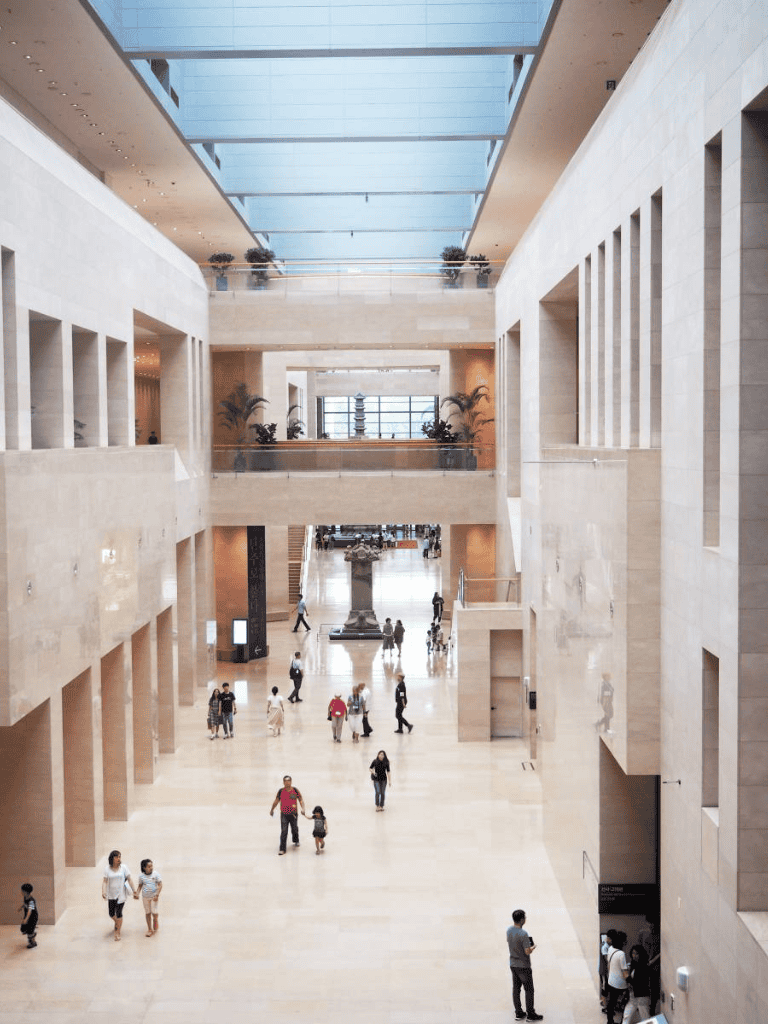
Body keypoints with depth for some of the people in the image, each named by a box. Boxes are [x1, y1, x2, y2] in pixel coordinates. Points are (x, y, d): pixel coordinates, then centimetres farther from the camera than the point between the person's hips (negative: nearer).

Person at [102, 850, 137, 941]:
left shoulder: (123, 867, -5)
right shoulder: (107, 869, -4)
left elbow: (129, 879, -2)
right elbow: (105, 881, -8)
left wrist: (133, 890, -3)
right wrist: (103, 892, -21)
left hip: (121, 895, -2)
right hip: (111, 895, 2)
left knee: (118, 913, -4)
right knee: (111, 914, 9)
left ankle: (117, 933, 7)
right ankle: (117, 922, 42)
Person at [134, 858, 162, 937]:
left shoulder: (156, 874, -12)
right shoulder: (141, 876, -5)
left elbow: (160, 884, -11)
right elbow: (140, 885, 7)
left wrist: (157, 895, -18)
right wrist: (137, 893, -7)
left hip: (154, 896, -2)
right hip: (145, 897, 2)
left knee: (154, 912, -6)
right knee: (147, 913, 9)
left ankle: (155, 921, 29)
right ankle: (150, 929, 21)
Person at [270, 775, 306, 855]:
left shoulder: (295, 790, -6)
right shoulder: (281, 791, -7)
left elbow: (300, 799, 0)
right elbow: (276, 801, 6)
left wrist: (302, 808, -14)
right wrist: (272, 810, 13)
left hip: (293, 814, 1)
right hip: (284, 814, -1)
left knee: (295, 829, 17)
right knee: (283, 832, -7)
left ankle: (295, 841, 47)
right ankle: (282, 850, -2)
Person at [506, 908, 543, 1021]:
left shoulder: (509, 930, -2)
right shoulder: (523, 934, -26)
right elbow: (527, 952, -25)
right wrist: (533, 947, -4)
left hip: (513, 964, 7)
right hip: (523, 966, -7)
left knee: (516, 989, 13)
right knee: (529, 990, 6)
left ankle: (518, 1013, 21)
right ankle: (530, 1014, 13)